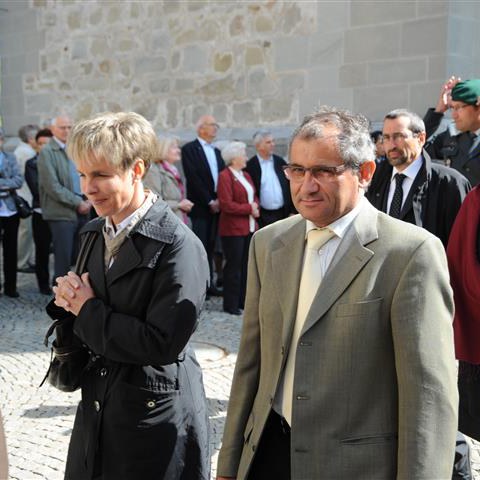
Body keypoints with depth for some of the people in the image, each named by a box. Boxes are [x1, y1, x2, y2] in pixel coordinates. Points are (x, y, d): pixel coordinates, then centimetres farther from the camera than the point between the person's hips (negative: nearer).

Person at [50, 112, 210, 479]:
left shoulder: (178, 246, -19)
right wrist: (67, 298, -9)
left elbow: (162, 343, -25)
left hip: (156, 420, -7)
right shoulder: (94, 233, 5)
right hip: (95, 410, 7)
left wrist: (88, 310, -15)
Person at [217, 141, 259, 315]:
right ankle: (231, 304, 6)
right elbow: (226, 205, -18)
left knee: (247, 266, 10)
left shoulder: (245, 175, 17)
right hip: (233, 229, -8)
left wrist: (255, 207, -1)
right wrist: (249, 208, -13)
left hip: (249, 228, 8)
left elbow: (254, 196, 22)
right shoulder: (225, 176, -11)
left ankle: (244, 300, 19)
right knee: (234, 267, -2)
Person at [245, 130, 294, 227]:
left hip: (283, 214, 4)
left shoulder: (280, 162, 9)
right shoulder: (251, 166, -4)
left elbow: (290, 186, 11)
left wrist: (293, 211, 5)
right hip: (263, 216, -4)